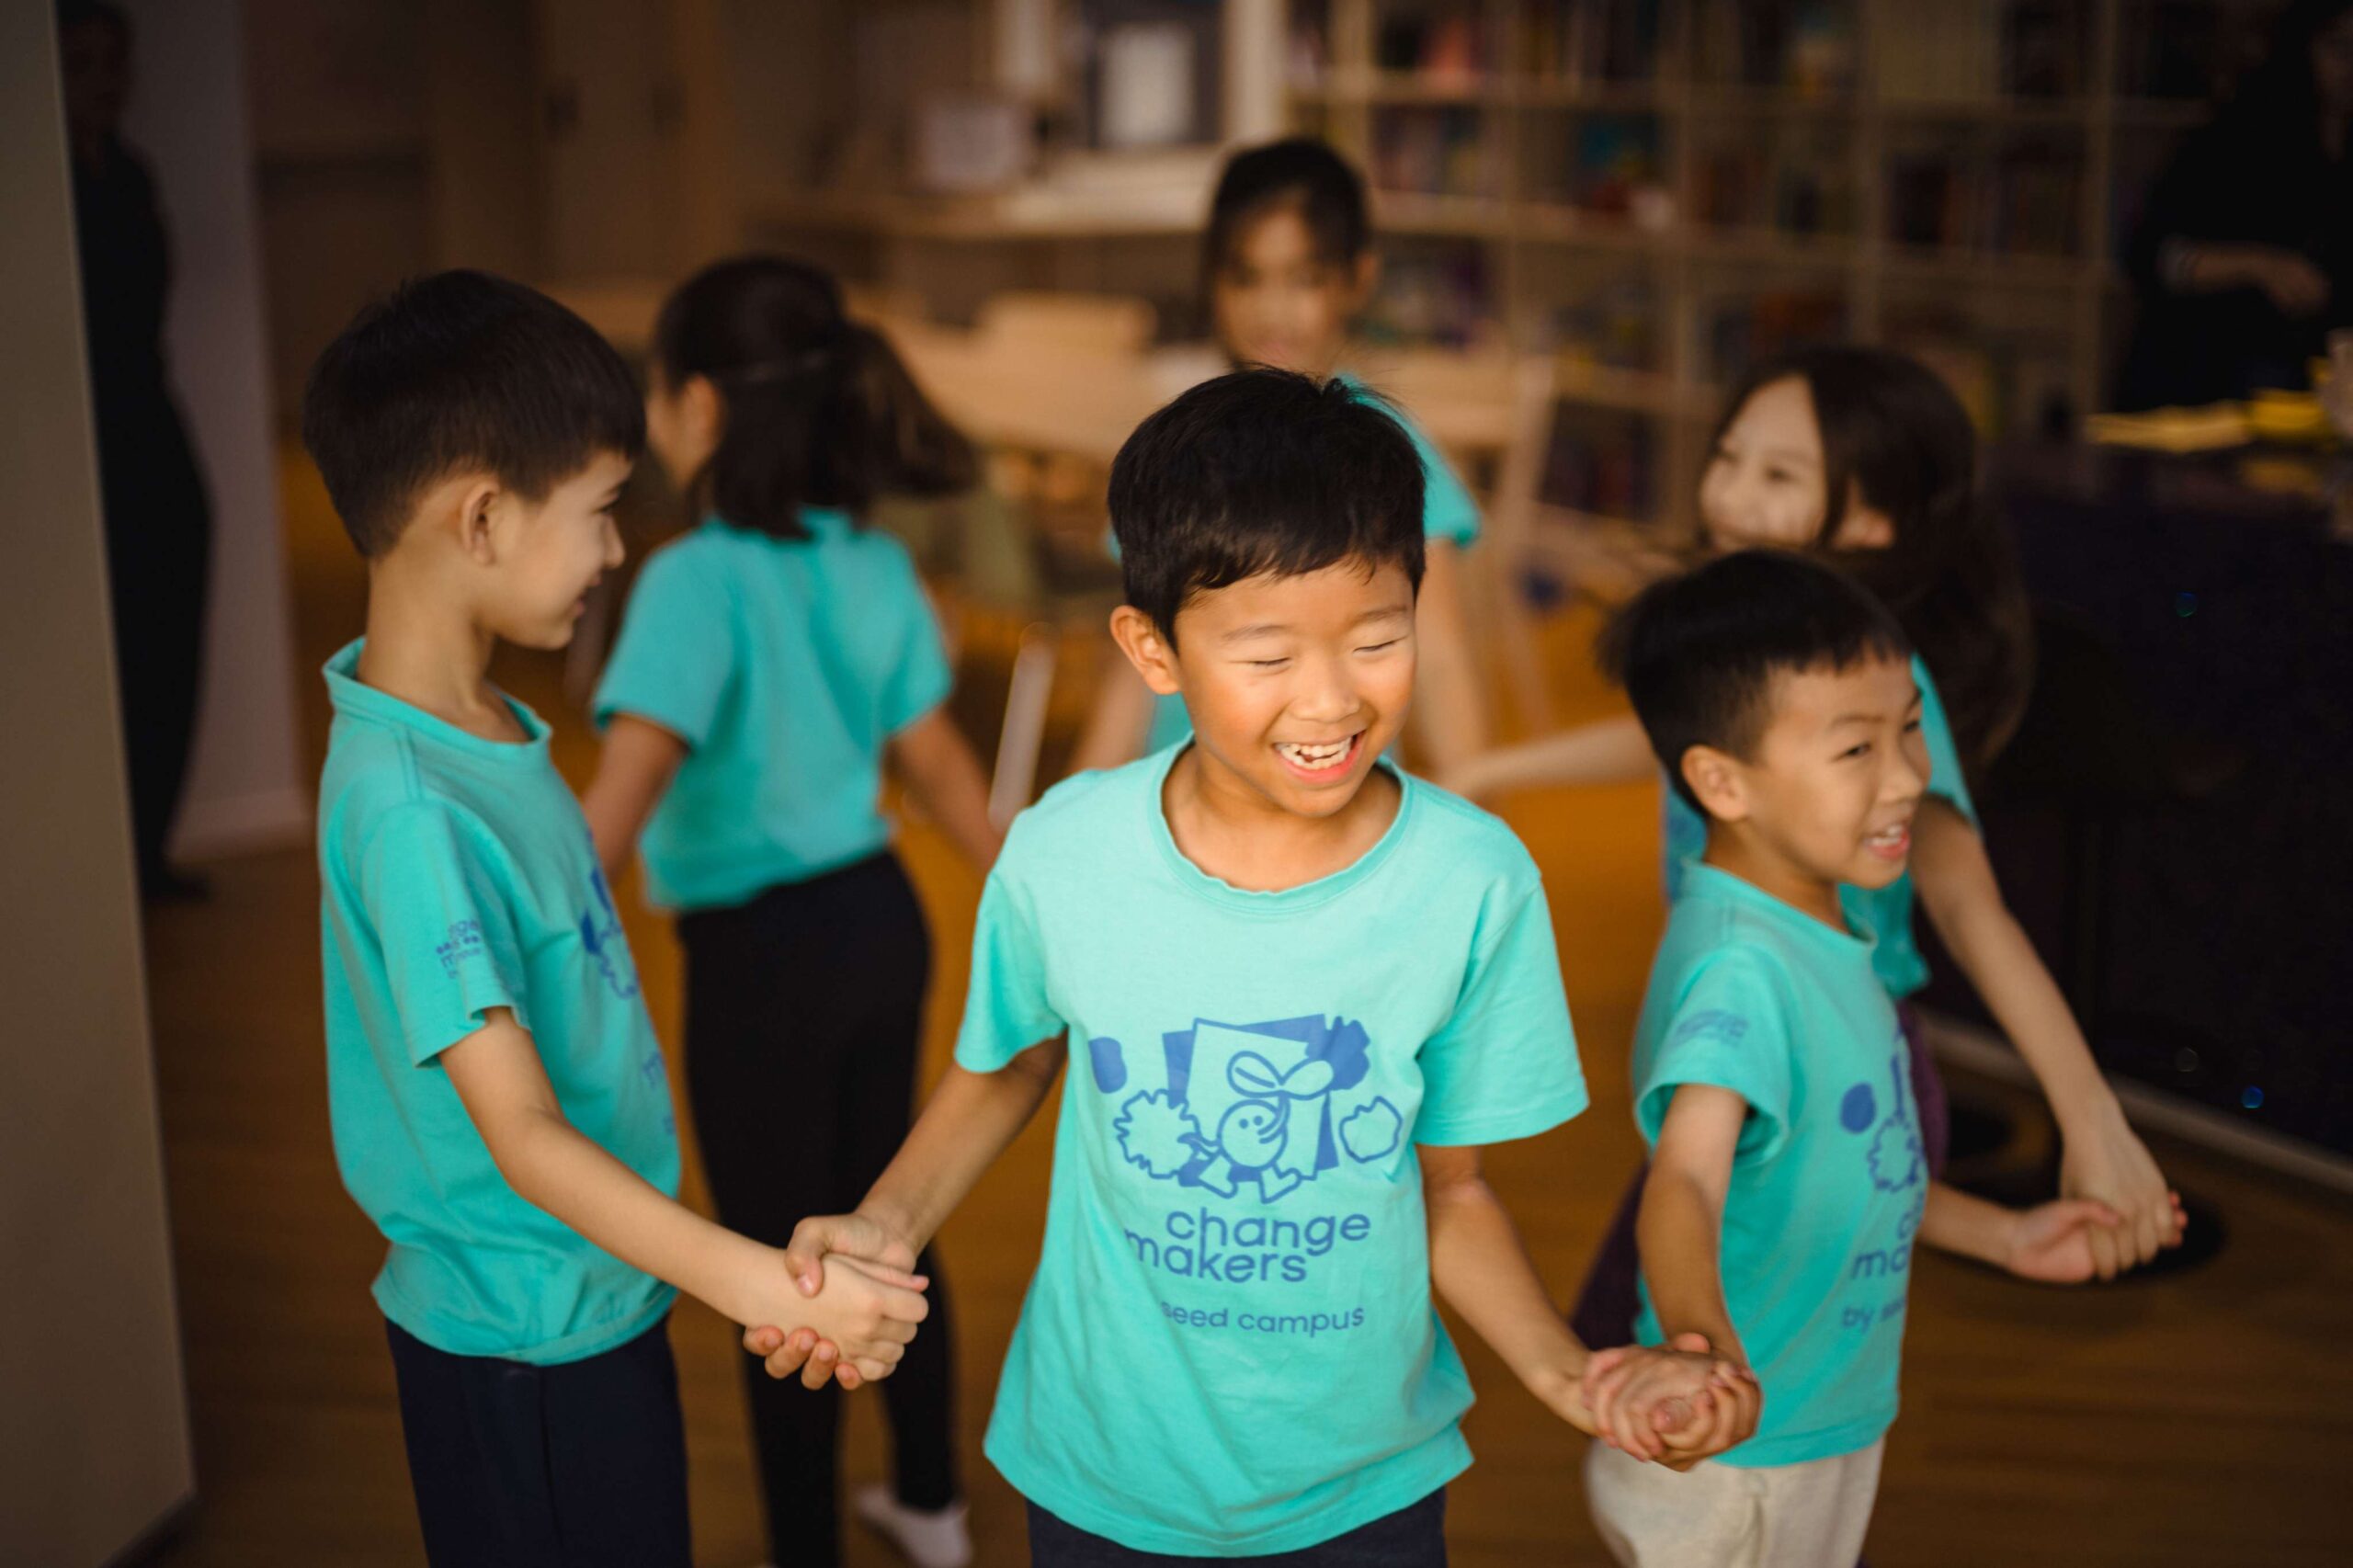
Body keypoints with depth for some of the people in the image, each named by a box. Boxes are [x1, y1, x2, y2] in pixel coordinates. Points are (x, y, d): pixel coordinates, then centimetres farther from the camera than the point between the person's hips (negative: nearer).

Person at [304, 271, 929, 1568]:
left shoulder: (476, 721, 0)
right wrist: (768, 1290, -32)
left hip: (592, 1302, 8)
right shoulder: (410, 808, -28)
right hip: (528, 1339, -8)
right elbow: (524, 1139, -28)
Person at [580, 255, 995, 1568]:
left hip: (760, 955, -7)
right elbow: (940, 764, 6)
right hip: (882, 920, 7)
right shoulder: (875, 564, -1)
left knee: (783, 1267, 10)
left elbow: (629, 781, -32)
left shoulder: (698, 581, -21)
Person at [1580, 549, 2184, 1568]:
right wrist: (1697, 1340, -60)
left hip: (1831, 1426, 9)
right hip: (1729, 1474, -9)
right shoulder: (1740, 969, -28)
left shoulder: (1819, 932, 3)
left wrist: (2006, 1237, 19)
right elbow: (1685, 1180, -42)